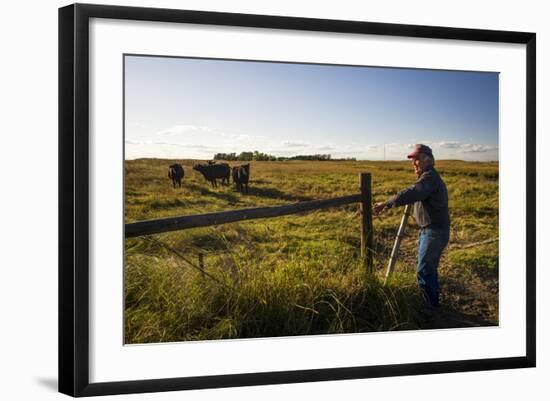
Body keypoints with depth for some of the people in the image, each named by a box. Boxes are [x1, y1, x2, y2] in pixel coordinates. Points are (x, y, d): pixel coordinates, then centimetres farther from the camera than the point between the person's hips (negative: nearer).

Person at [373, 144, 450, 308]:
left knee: (424, 271, -6)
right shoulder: (430, 176, 14)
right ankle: (433, 302, 33)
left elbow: (412, 193, -38)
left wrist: (386, 204, -43)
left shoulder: (429, 177, -20)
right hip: (429, 230, 11)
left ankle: (430, 307, 4)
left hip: (434, 232, -11)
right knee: (429, 269, 20)